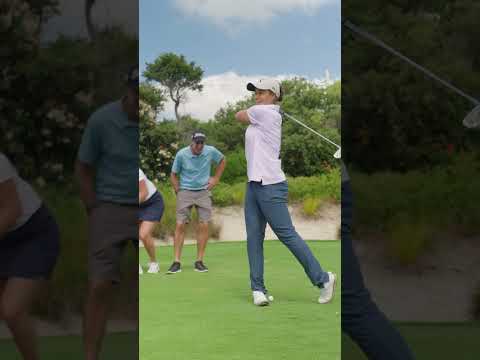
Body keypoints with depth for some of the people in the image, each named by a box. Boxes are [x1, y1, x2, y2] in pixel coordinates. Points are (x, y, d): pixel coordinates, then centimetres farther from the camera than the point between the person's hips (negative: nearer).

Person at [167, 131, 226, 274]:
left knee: (204, 226, -6)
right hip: (185, 192, -1)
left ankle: (199, 261, 3)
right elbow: (173, 175, 3)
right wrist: (178, 192, -3)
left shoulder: (211, 151, -7)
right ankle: (177, 262, -3)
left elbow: (222, 160, 15)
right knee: (180, 225, -7)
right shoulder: (181, 154, -11)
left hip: (203, 192, 1)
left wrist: (216, 178, 10)